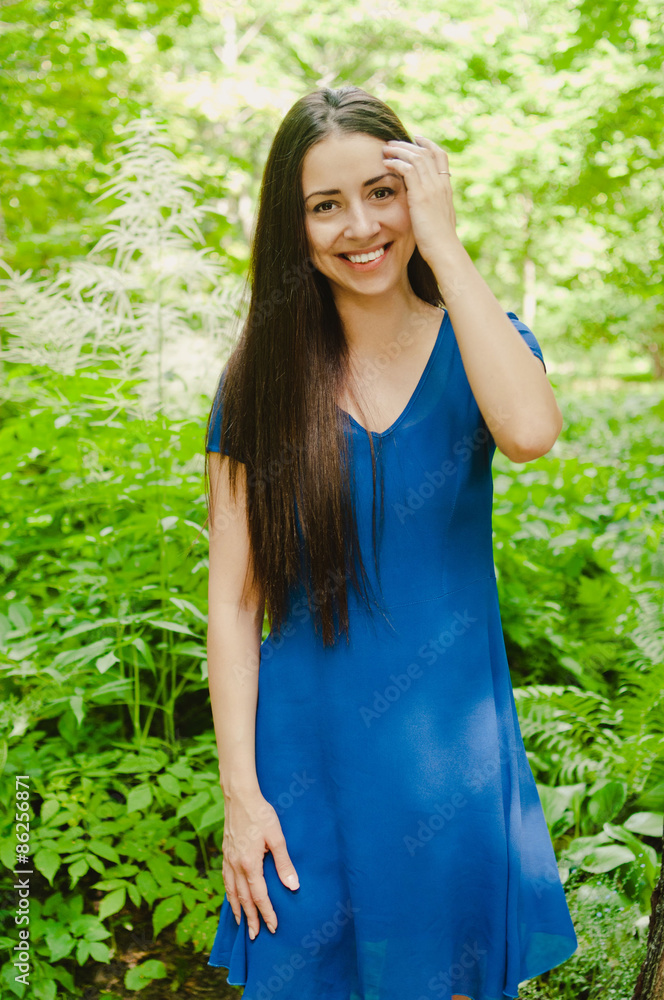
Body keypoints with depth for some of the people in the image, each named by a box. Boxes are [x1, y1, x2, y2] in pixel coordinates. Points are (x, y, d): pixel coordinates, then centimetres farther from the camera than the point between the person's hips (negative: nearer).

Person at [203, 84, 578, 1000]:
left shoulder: (475, 344, -3)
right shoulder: (261, 382, -4)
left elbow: (530, 431, -29)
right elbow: (235, 600, -4)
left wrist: (442, 240, -21)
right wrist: (241, 792, -8)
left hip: (455, 748, 0)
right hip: (310, 754, 0)